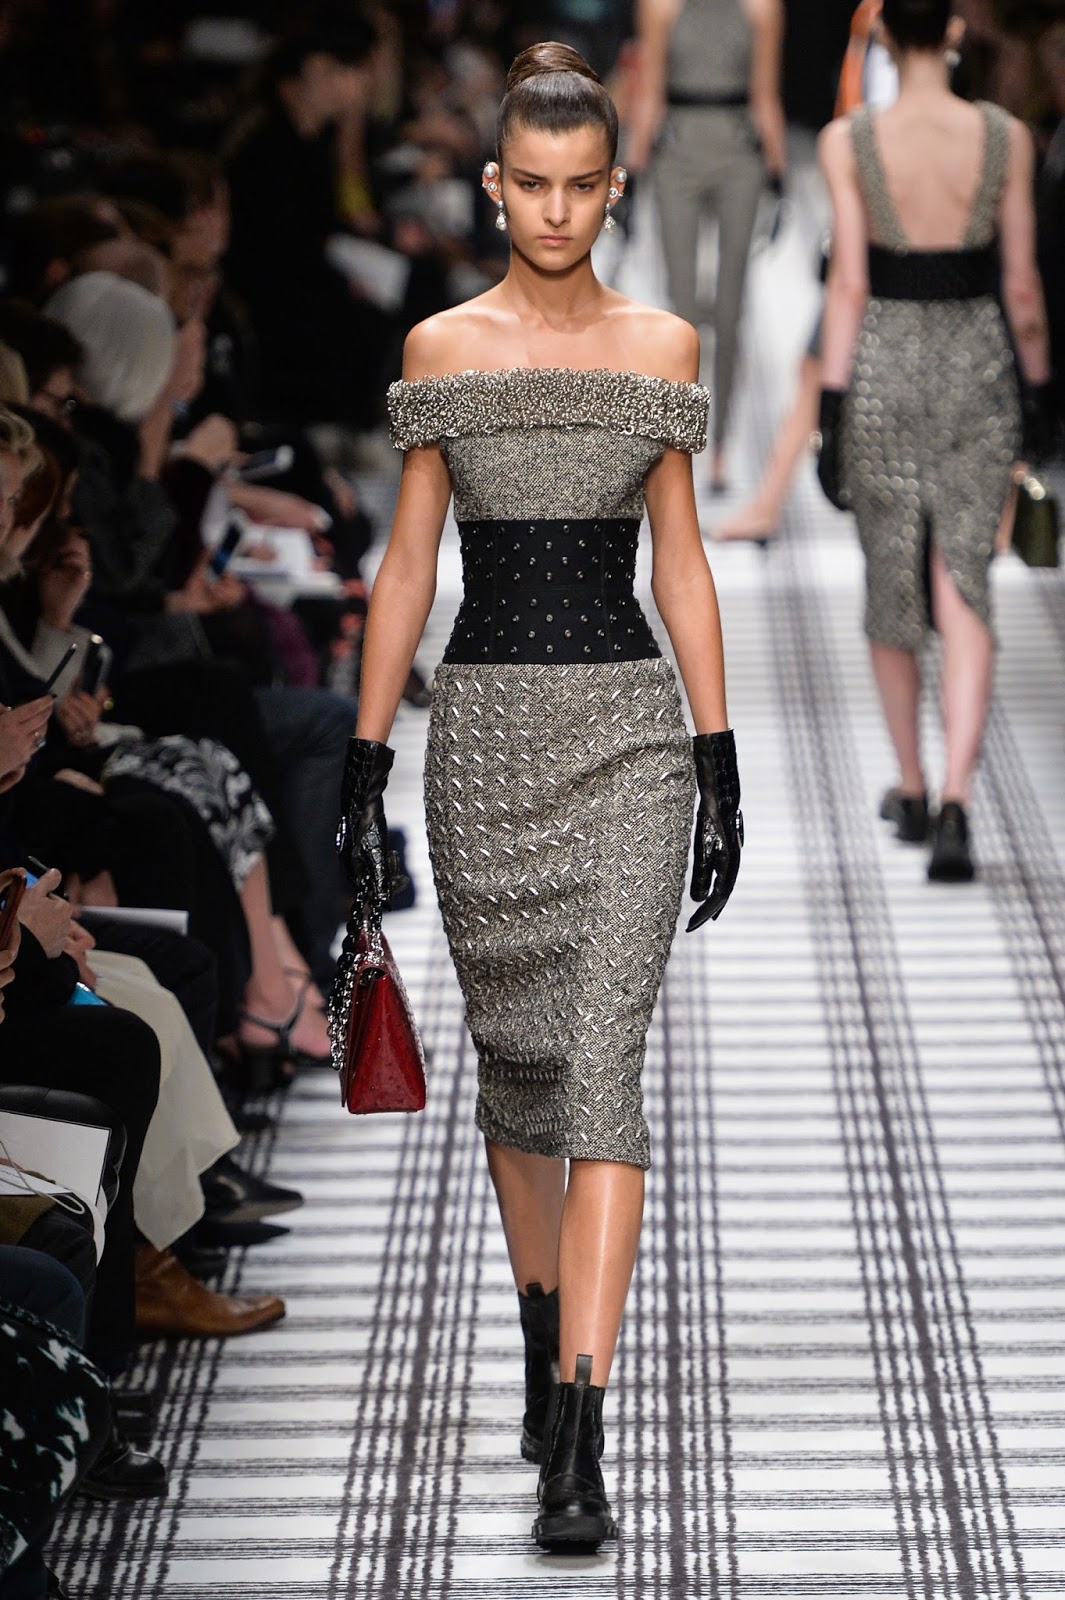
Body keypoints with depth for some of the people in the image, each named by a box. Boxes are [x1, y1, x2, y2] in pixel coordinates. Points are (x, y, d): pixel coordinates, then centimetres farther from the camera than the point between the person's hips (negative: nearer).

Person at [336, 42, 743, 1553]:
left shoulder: (662, 345, 4)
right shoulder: (444, 348, 4)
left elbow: (681, 558, 6)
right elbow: (407, 565, 5)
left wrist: (720, 765, 3)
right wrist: (364, 771, 0)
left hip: (628, 729, -1)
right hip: (485, 728, 1)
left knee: (601, 1068, -12)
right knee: (515, 1059, 13)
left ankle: (579, 1443, -15)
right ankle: (548, 1341, 36)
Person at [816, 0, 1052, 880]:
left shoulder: (848, 141, -8)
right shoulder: (1005, 137, -5)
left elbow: (849, 286, -10)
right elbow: (1022, 286, 0)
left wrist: (832, 409, -5)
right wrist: (1040, 386, 13)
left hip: (883, 363, 0)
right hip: (977, 364, 0)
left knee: (890, 580, 16)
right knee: (964, 587, 1)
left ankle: (912, 789, 30)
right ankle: (955, 804, -16)